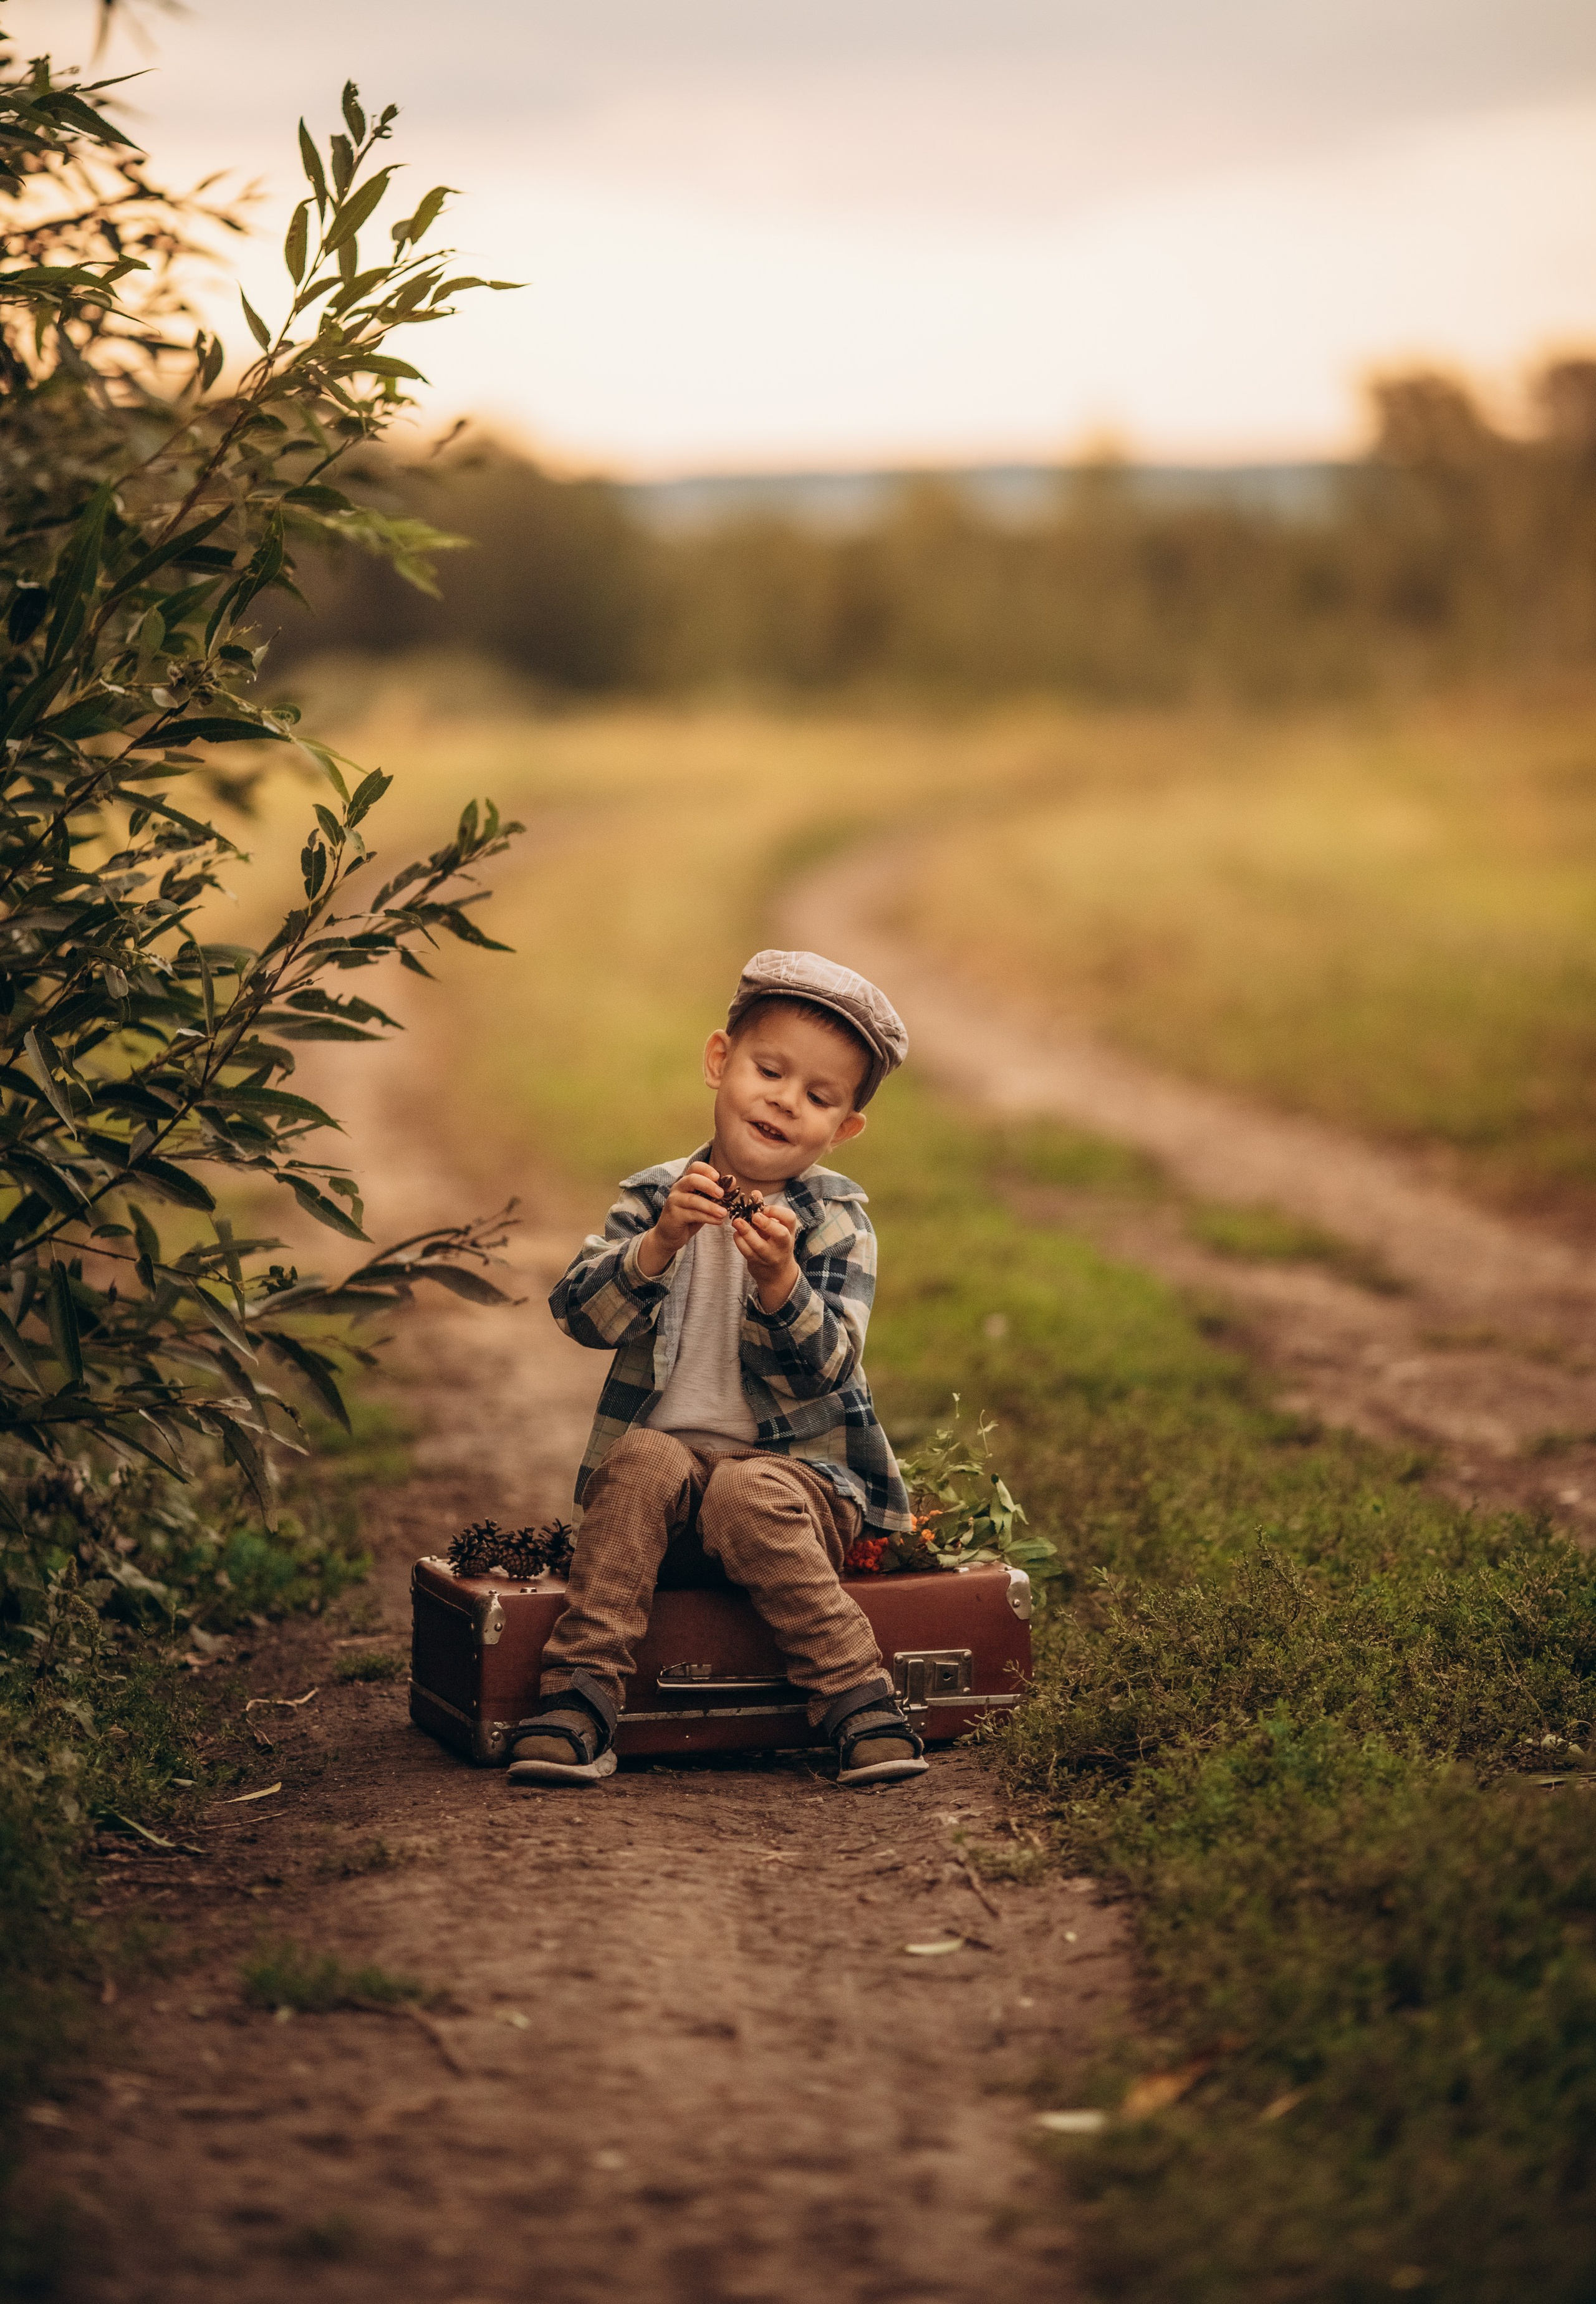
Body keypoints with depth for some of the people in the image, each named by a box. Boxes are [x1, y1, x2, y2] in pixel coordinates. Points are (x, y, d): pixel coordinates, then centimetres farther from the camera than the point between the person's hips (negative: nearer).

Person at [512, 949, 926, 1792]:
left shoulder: (835, 1221, 1)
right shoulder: (654, 1197, 6)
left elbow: (824, 1367, -13)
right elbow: (580, 1314, -9)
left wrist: (778, 1279, -31)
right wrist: (660, 1244, -26)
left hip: (799, 1472, -2)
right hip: (667, 1472, 2)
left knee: (749, 1496, -33)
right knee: (642, 1460, -30)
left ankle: (859, 1700, -26)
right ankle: (579, 1696, -29)